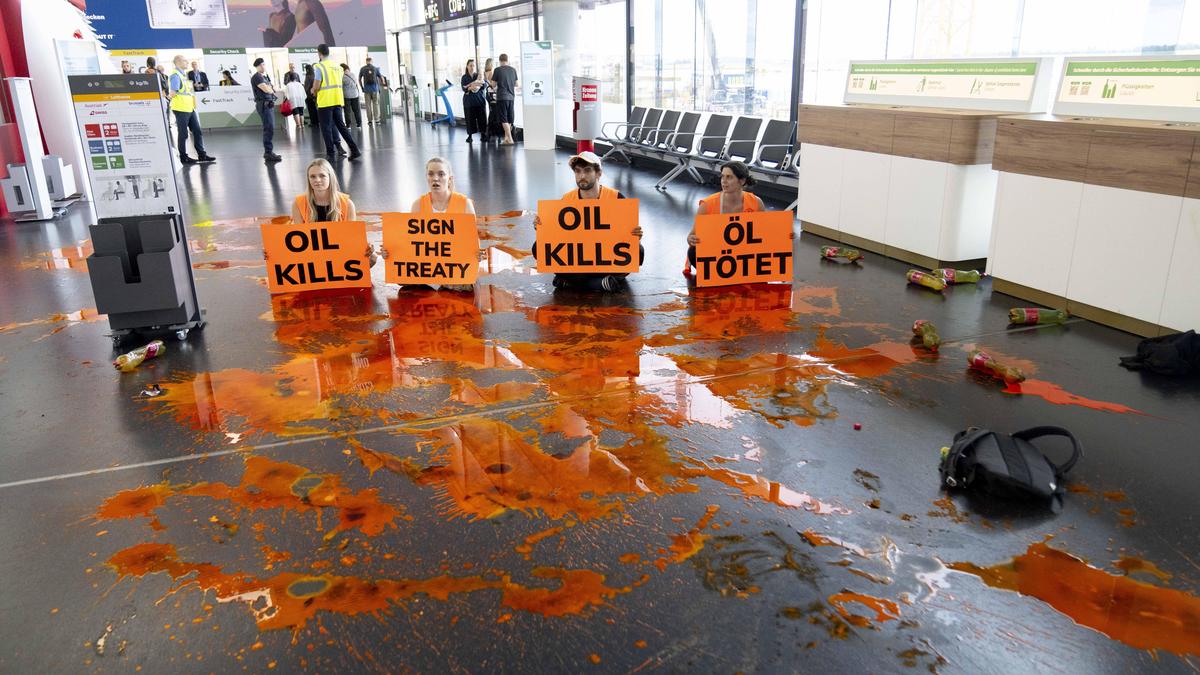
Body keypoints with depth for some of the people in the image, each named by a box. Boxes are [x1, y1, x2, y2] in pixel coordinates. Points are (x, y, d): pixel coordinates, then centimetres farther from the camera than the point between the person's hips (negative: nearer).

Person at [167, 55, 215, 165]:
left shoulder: (183, 74, 16)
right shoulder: (175, 75, -14)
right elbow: (172, 93, -21)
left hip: (189, 108, 9)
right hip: (181, 109, -9)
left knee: (197, 131, 10)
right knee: (183, 134, 0)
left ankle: (201, 155, 15)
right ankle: (183, 157, 10)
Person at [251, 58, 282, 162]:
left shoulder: (265, 76, 20)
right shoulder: (257, 77, -8)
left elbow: (274, 89, 17)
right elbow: (267, 89, -18)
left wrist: (269, 88, -4)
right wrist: (271, 88, 4)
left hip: (269, 104, 9)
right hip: (264, 104, -9)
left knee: (269, 128, 11)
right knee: (269, 128, -14)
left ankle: (268, 151, 17)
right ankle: (268, 153, -16)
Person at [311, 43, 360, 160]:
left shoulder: (319, 67, -10)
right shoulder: (337, 66, 9)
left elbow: (316, 87, -14)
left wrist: (313, 92, 9)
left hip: (325, 102, -6)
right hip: (338, 100, 6)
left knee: (326, 128, 3)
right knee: (341, 125, 11)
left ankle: (330, 153, 5)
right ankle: (355, 150, 4)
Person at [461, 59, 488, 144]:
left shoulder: (479, 75, 7)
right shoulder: (464, 77, 5)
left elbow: (486, 85, -4)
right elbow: (464, 88, -7)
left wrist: (482, 82, -24)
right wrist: (471, 87, -24)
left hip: (480, 99, 1)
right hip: (469, 100, 0)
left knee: (482, 117, -3)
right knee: (470, 118, -2)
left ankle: (483, 134, 3)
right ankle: (470, 135, 4)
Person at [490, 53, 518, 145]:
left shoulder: (497, 70, -6)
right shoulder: (513, 70, 5)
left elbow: (493, 85, -3)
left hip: (502, 97, -4)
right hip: (511, 97, 4)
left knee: (504, 119, -2)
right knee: (509, 119, 13)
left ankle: (510, 139, -10)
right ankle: (506, 138, 20)